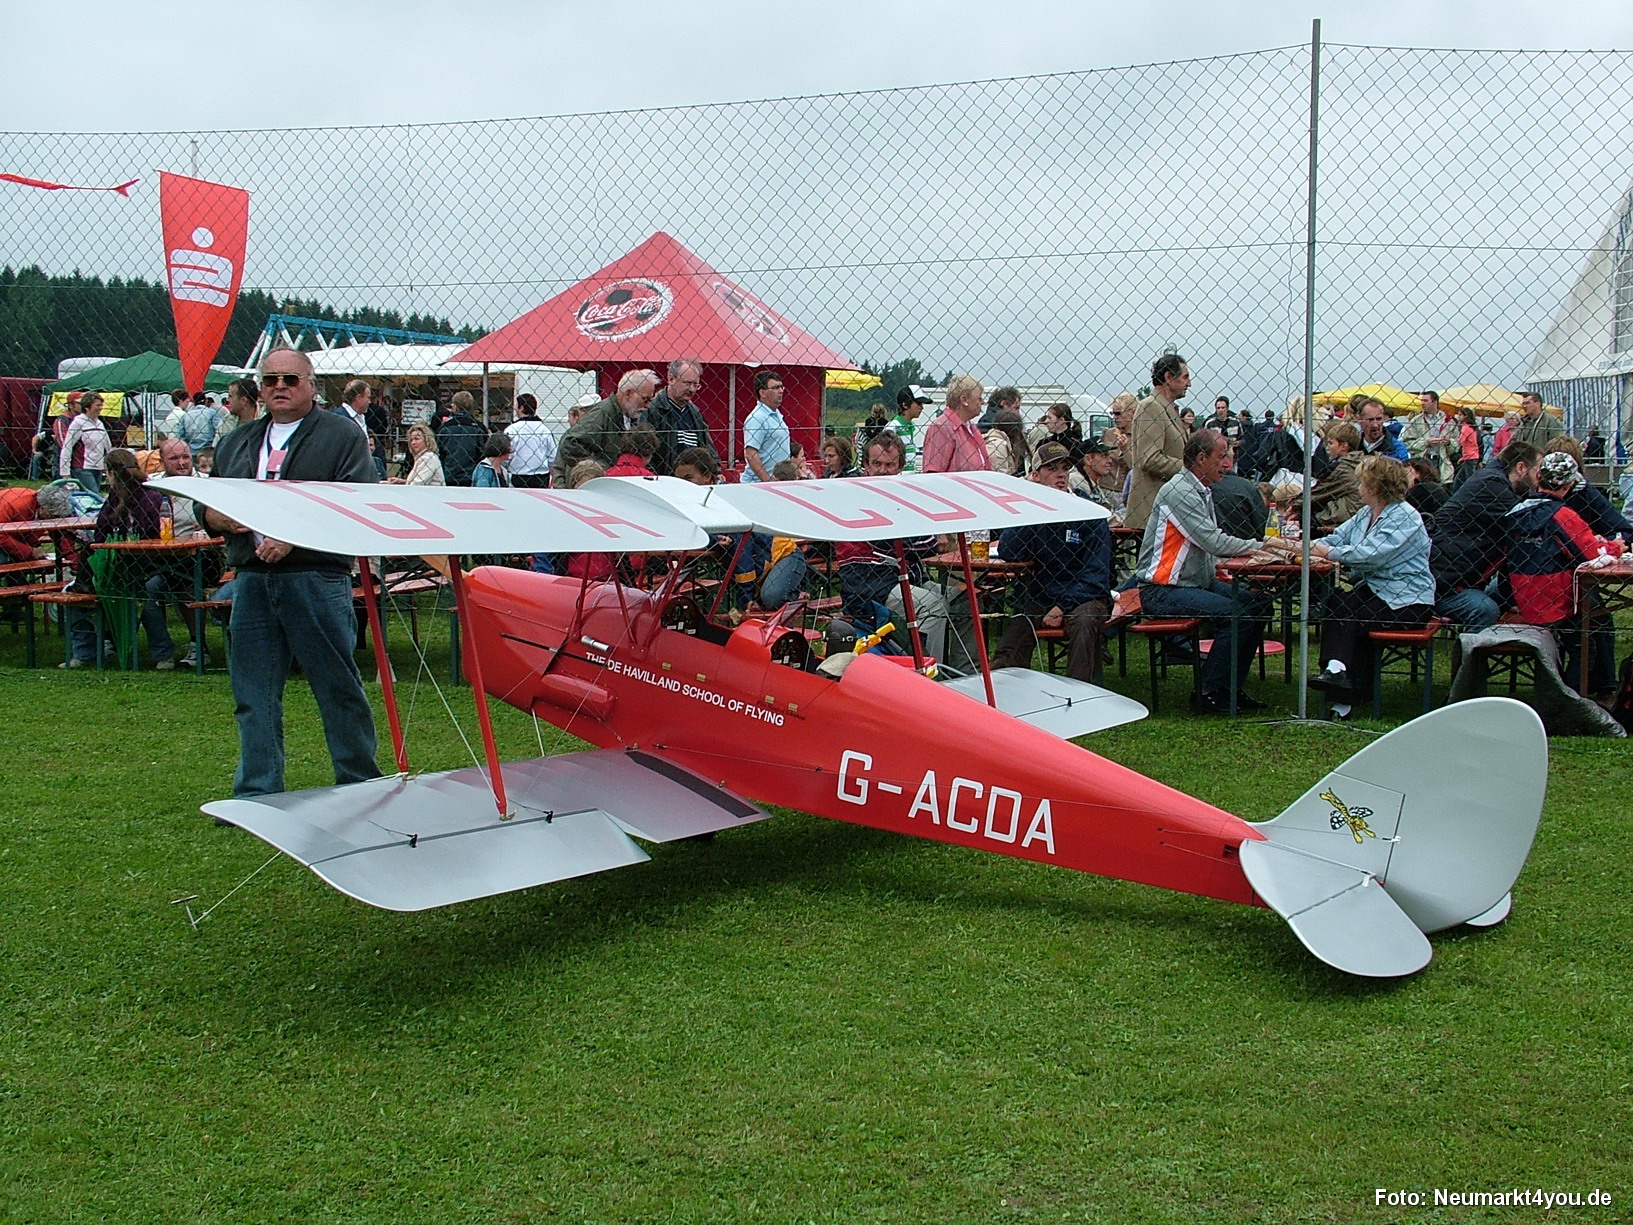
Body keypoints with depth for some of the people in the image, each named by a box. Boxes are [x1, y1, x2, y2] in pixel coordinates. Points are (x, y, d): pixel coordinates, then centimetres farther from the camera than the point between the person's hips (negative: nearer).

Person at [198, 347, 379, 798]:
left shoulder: (341, 436, 3)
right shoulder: (238, 443, 21)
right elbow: (207, 506, 21)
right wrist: (227, 519, -3)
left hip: (317, 579, -5)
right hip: (252, 579, 5)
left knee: (338, 688, 0)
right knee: (254, 694, 7)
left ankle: (360, 788, 11)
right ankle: (257, 793, 16)